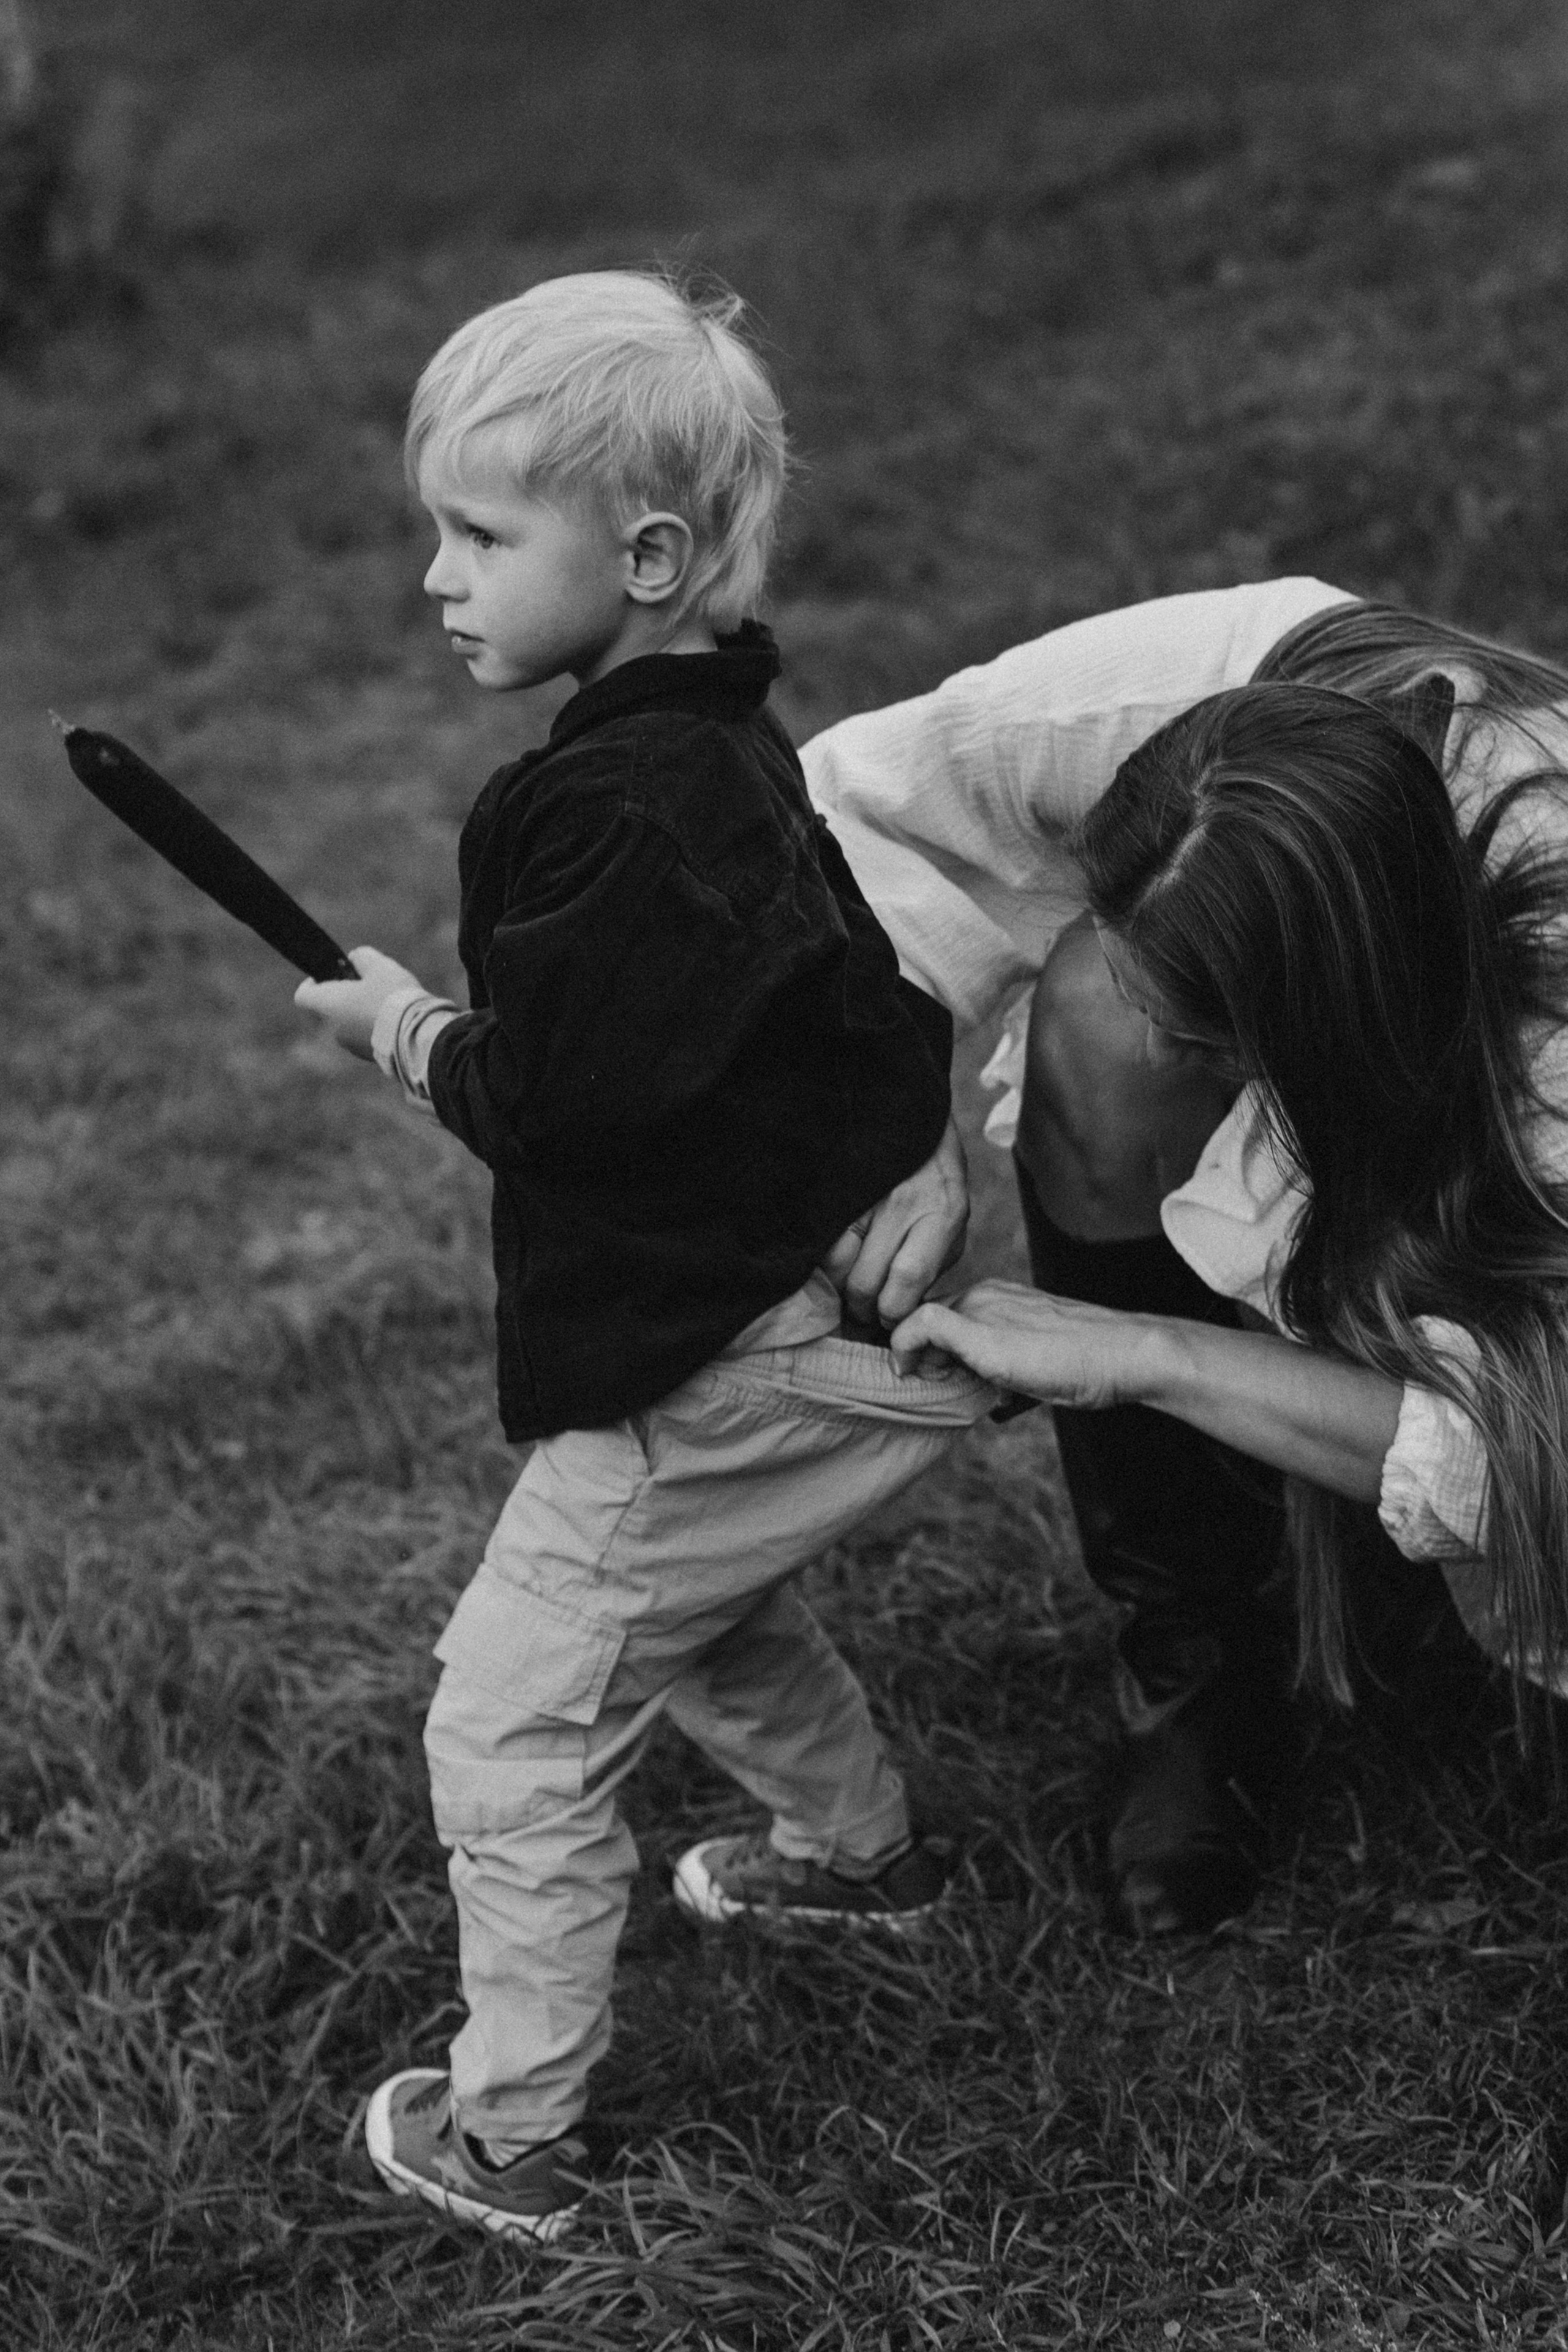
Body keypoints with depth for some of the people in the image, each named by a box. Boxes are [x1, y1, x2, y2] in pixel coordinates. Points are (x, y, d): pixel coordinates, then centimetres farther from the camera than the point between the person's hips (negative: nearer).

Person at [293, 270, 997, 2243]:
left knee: (510, 1726, 2)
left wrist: (407, 1031, -8)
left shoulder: (630, 805, -25)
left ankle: (510, 2134, 12)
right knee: (707, 1610, 34)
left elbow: (548, 1099, -25)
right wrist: (463, 1026, 6)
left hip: (719, 1370, -10)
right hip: (834, 1313, 10)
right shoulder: (725, 745, 7)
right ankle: (862, 1849, 54)